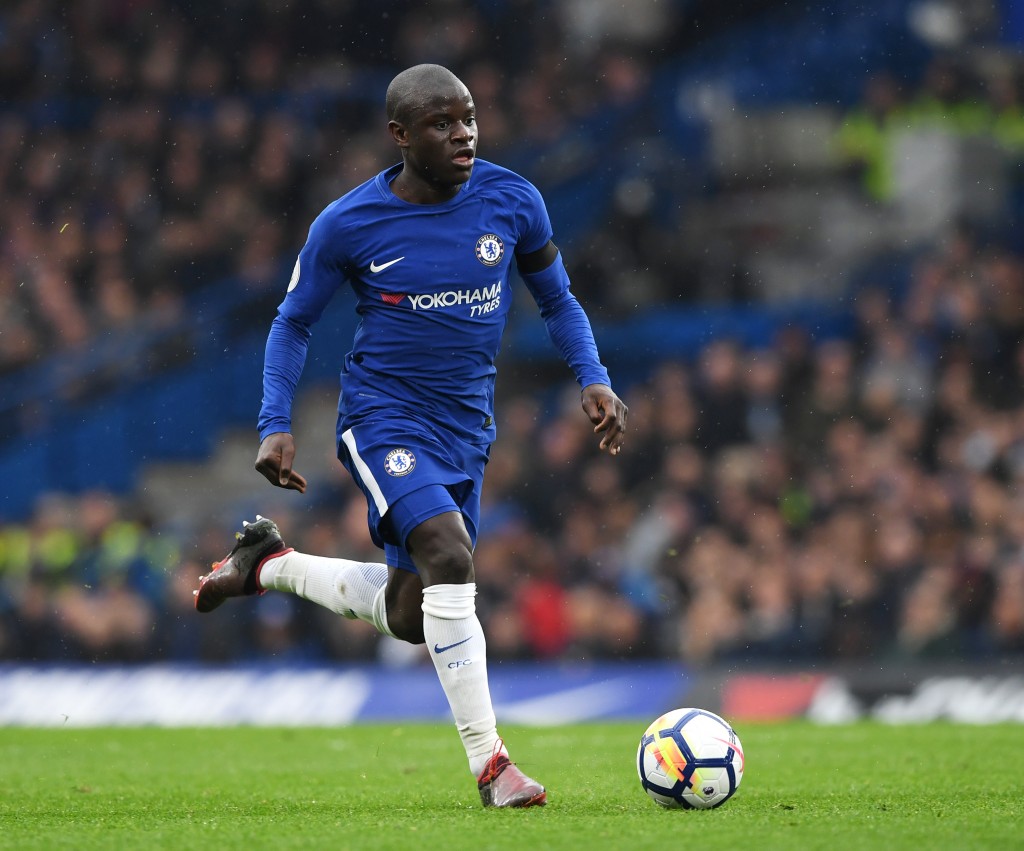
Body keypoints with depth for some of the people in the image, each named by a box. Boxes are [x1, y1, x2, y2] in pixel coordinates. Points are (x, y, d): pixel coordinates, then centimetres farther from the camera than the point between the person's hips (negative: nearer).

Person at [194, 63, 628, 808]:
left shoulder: (512, 201, -4)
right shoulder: (347, 225, -11)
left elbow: (557, 300, 11)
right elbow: (293, 324, 3)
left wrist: (595, 380, -5)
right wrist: (275, 427, -8)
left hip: (466, 430, 5)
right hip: (384, 418, -5)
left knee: (411, 617, 9)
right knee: (449, 556, -29)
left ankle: (268, 565, 34)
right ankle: (490, 763, -23)